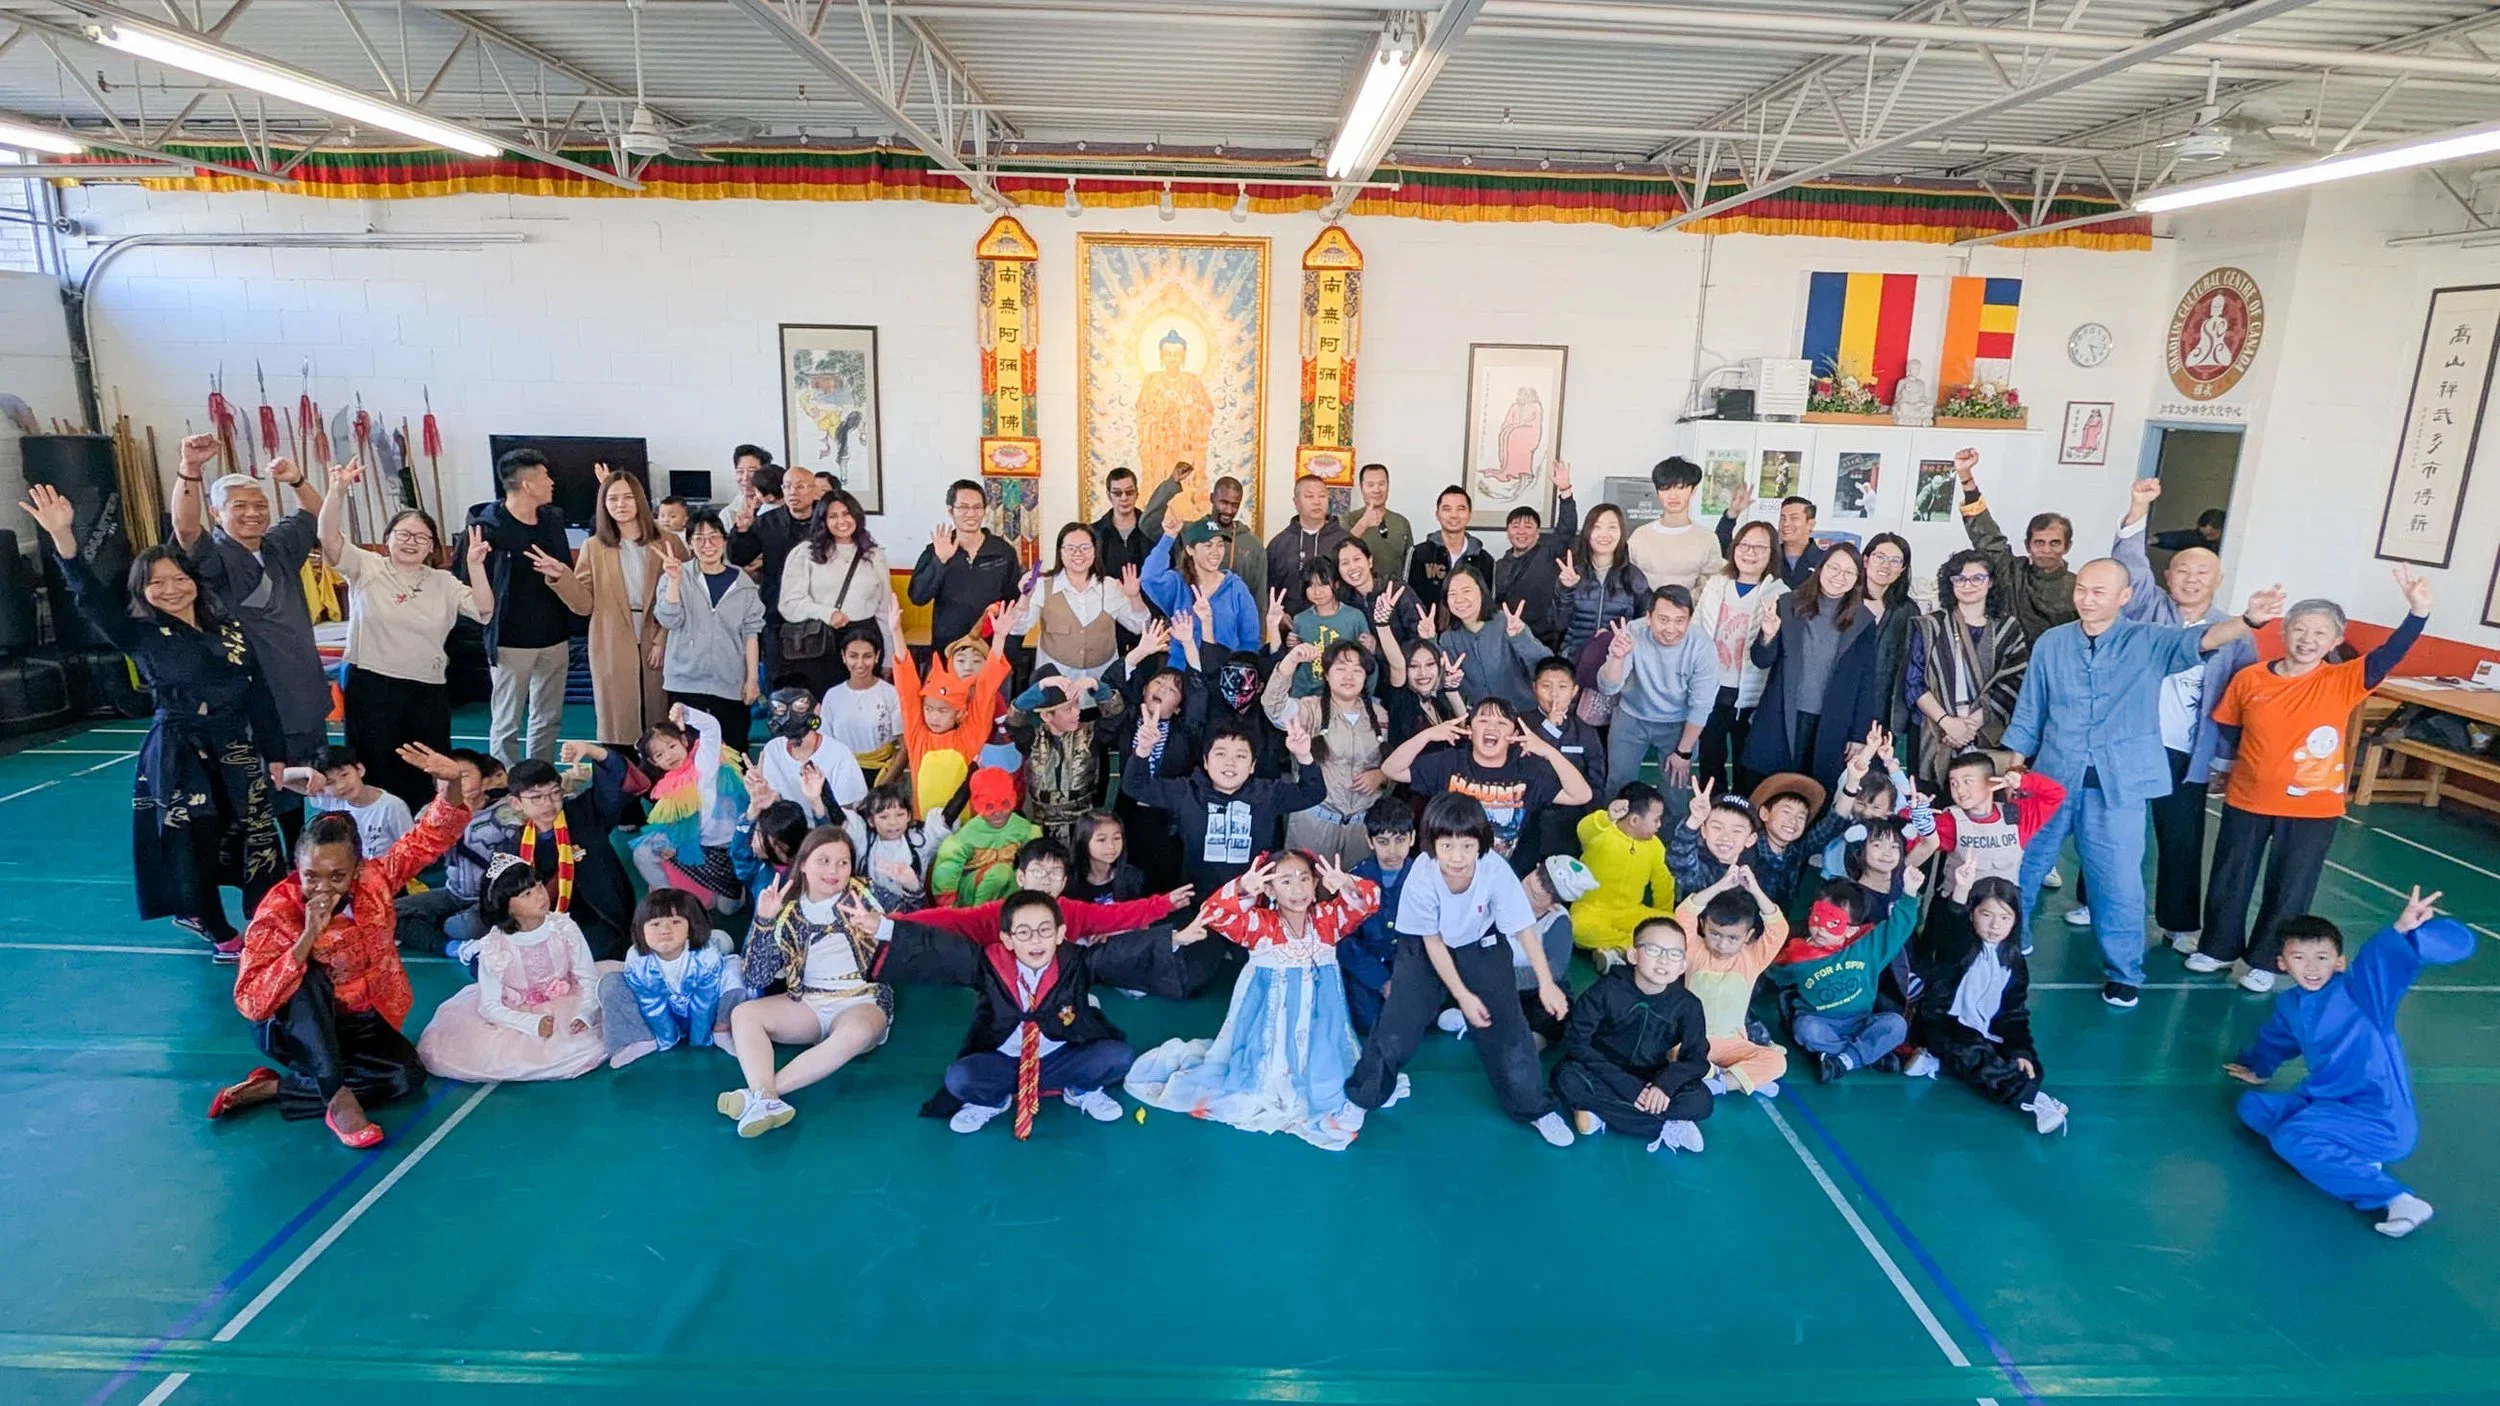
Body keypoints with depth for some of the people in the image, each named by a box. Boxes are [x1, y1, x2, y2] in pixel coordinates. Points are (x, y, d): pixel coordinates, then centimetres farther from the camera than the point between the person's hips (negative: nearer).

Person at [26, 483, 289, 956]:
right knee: (195, 845, 3)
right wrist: (63, 537, -35)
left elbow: (260, 696, 7)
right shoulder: (141, 635, -3)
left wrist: (274, 755, 6)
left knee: (257, 838, 6)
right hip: (178, 755, -3)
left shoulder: (230, 631, 5)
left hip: (238, 751, 3)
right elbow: (92, 600, -21)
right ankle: (219, 932, 18)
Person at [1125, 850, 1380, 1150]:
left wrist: (1346, 884, -39)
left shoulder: (1329, 918, -6)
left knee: (1321, 1077, 4)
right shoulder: (1258, 923, -13)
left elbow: (1370, 900, -17)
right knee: (1265, 1073, 7)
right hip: (1268, 1022, -2)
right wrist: (1243, 889, -42)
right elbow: (1214, 914, -25)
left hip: (1318, 1027, 2)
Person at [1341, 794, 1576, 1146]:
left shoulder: (1496, 872, -31)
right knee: (1396, 1023, -6)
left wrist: (1546, 983, -18)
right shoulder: (1422, 878, -31)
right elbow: (1433, 942, -17)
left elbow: (1524, 929, -17)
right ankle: (1363, 1095, 18)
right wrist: (1463, 995, -16)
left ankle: (1534, 1107, 17)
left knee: (1507, 1024, -6)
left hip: (1481, 947, 1)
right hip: (1426, 950, -1)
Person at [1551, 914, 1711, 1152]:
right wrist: (1627, 1087, -28)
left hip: (1649, 1081, 2)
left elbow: (1697, 1057, -8)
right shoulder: (1607, 990, -18)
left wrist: (1665, 1083, -29)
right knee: (1568, 1080, -32)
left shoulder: (1688, 1005, -10)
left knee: (1699, 1100, -24)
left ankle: (1600, 1111, -20)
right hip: (1604, 1075, -2)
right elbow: (1576, 1041, -20)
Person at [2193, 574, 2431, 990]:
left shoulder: (2342, 682, -10)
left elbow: (2389, 655, -26)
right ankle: (2218, 948, 32)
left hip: (2312, 808, -1)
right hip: (2246, 800, 1)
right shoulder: (2249, 679, -6)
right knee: (2229, 881, 14)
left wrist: (2418, 612, -39)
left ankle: (2264, 961, 27)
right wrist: (2229, 767, 3)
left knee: (2289, 890, 10)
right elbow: (2225, 729, 7)